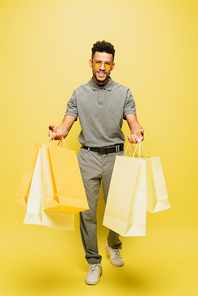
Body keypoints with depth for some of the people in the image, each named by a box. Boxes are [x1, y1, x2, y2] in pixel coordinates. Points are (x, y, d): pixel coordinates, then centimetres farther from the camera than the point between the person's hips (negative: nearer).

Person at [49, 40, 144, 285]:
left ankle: (113, 246, 39)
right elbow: (67, 123, -2)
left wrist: (136, 132, -31)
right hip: (88, 157, 0)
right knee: (87, 210, 1)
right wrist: (58, 132, -26)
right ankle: (93, 262, 19)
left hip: (115, 156, 0)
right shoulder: (79, 94, 6)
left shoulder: (124, 93, 5)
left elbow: (132, 120, -6)